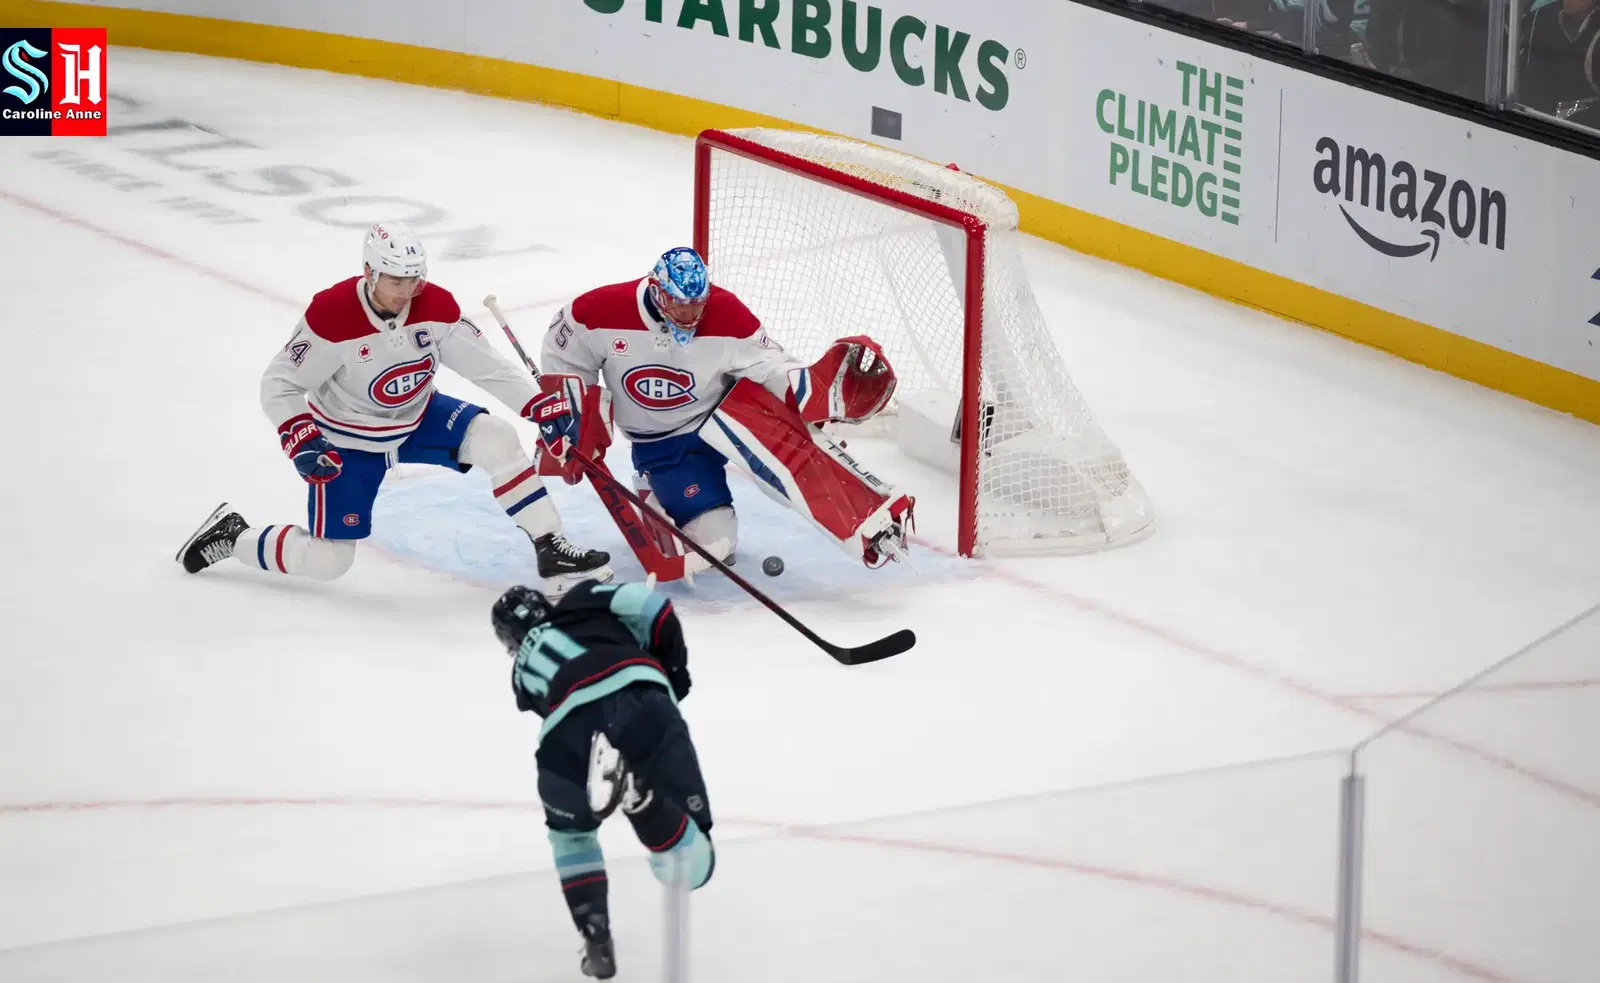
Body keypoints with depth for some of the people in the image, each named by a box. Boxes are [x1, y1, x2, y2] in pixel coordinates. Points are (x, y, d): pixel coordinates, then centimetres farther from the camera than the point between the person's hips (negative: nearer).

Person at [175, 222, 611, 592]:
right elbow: (279, 384, -21)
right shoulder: (331, 316, -29)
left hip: (418, 420, 4)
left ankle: (551, 553, -12)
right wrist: (303, 443, -34)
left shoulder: (436, 307, -18)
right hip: (347, 441, -4)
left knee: (495, 438, -19)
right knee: (327, 561, -6)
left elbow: (489, 366, -13)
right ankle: (232, 536, 19)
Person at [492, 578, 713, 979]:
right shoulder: (584, 601, 35)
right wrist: (674, 668, 31)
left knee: (570, 829, 36)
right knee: (691, 869, 2)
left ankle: (597, 943, 20)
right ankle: (640, 791, -26)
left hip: (572, 729, 1)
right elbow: (649, 606, 18)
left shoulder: (525, 670, 39)